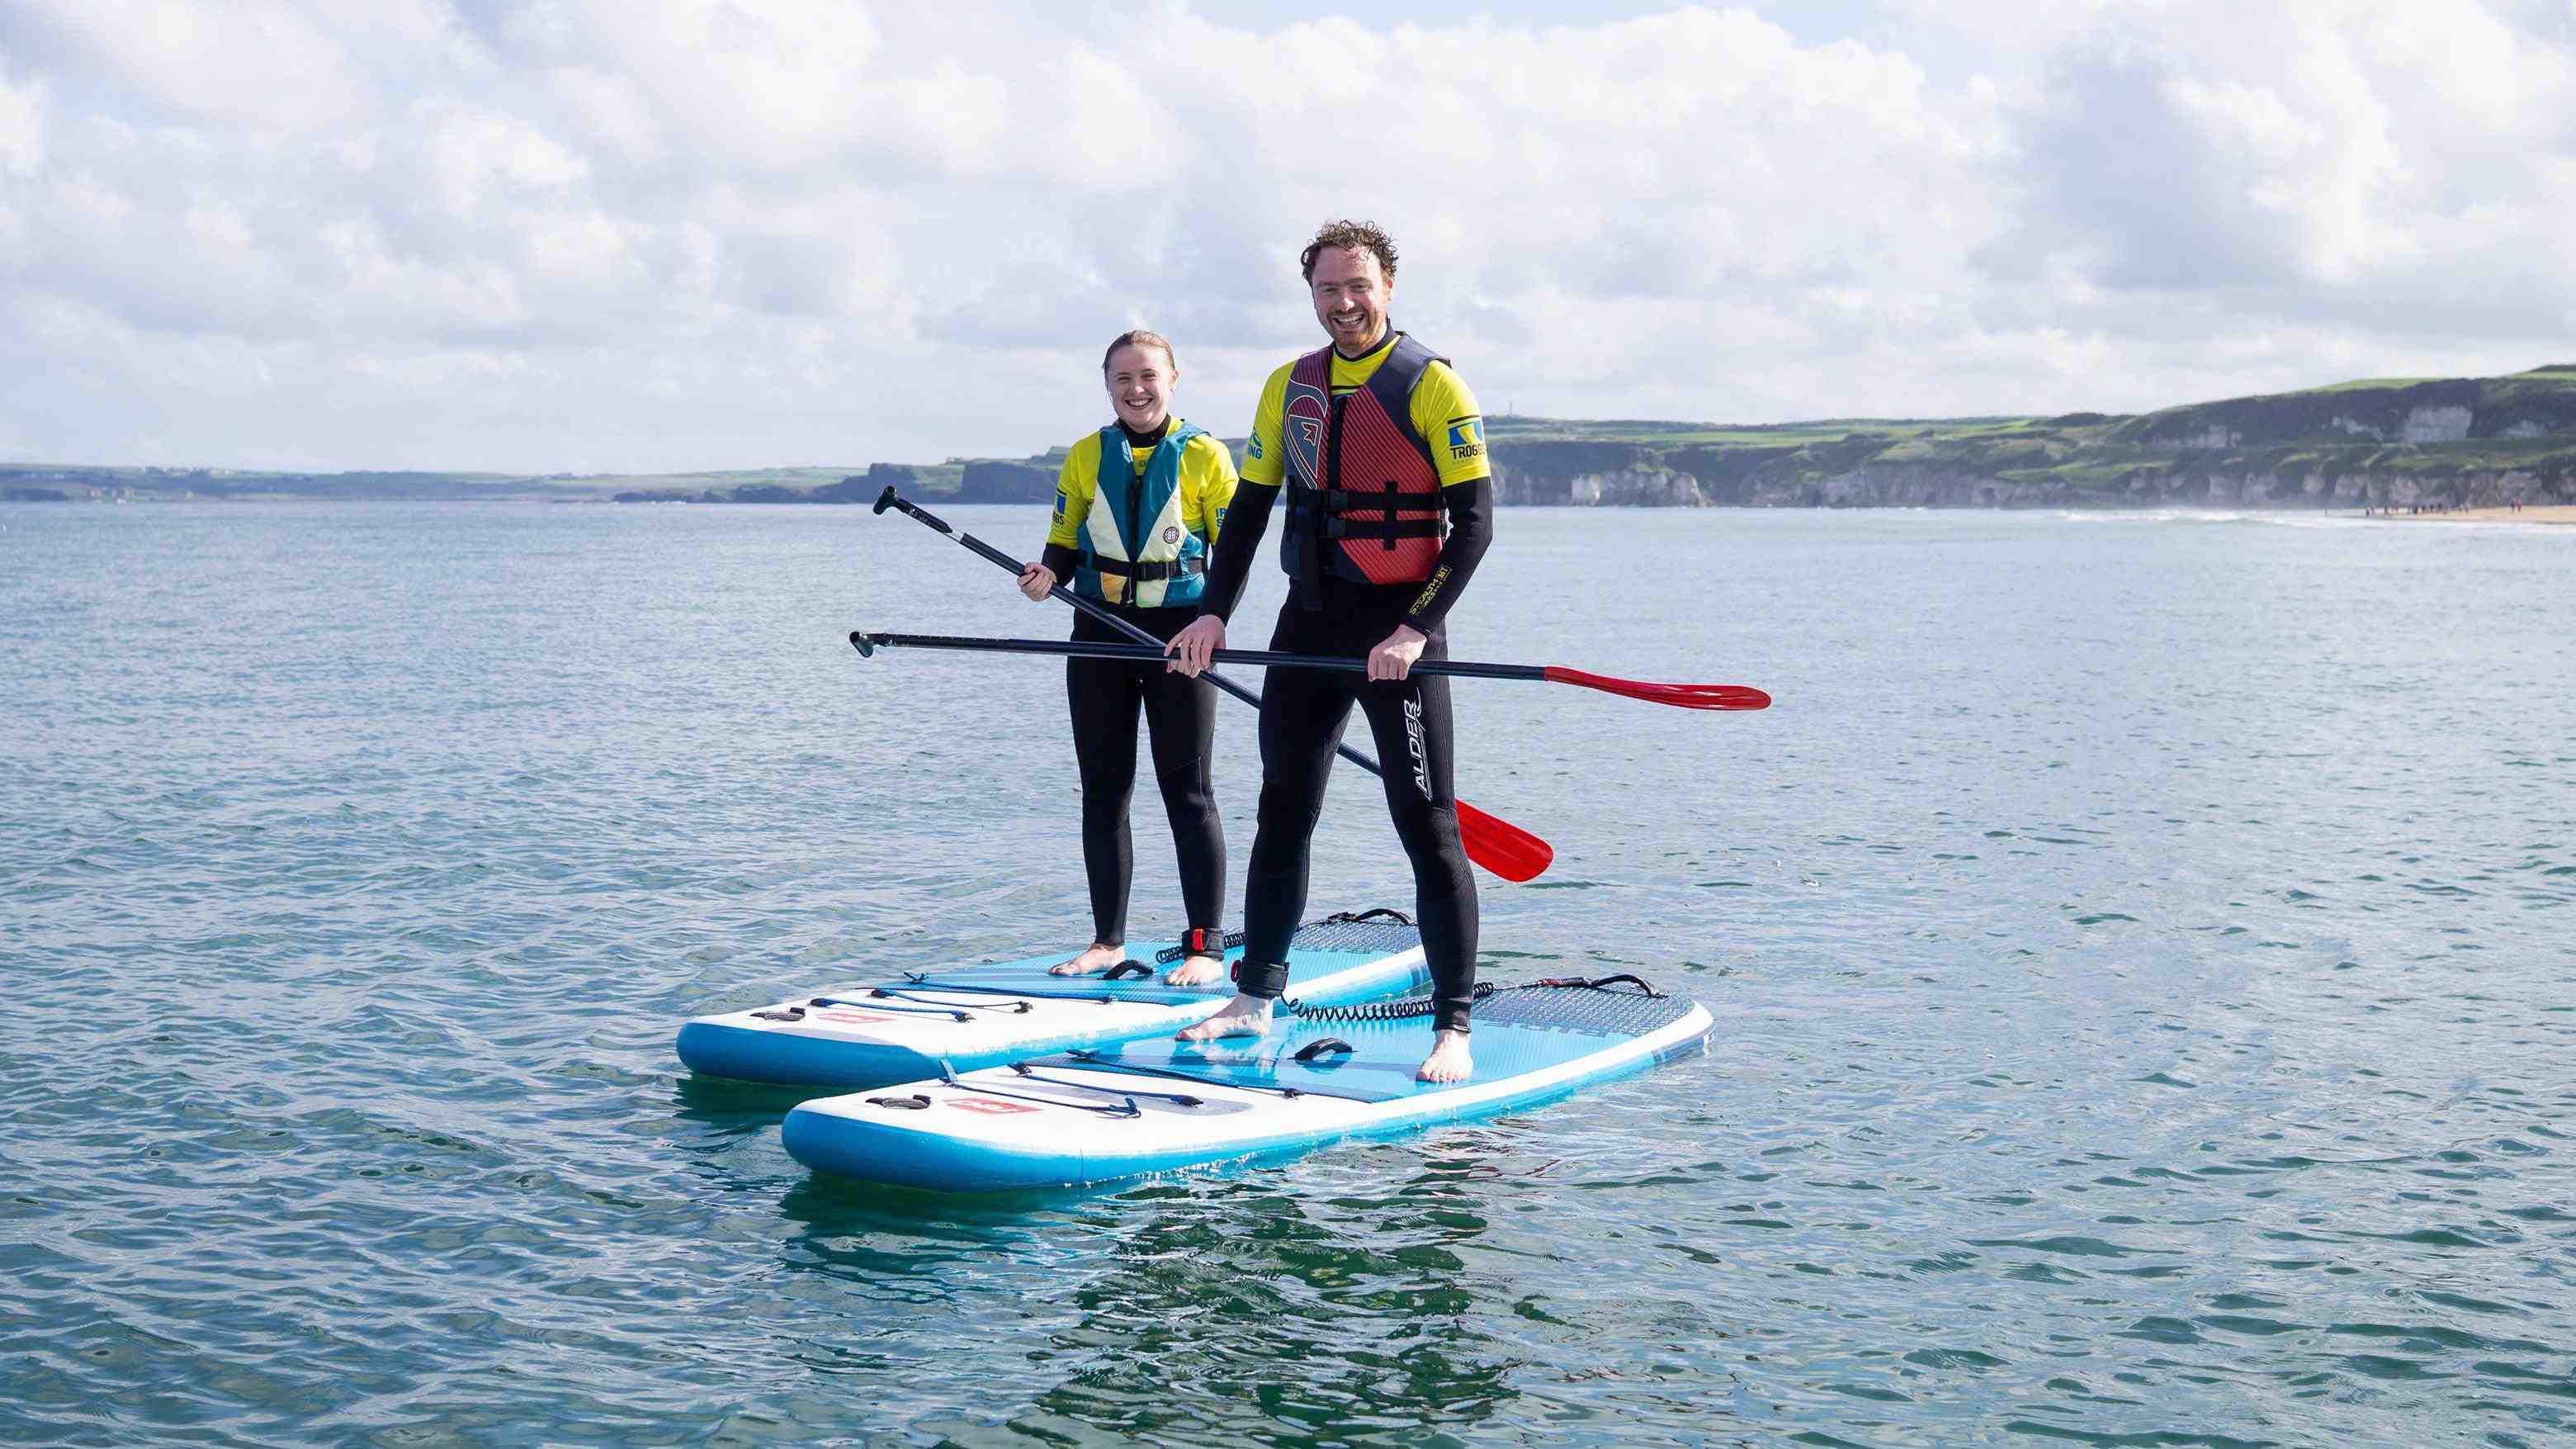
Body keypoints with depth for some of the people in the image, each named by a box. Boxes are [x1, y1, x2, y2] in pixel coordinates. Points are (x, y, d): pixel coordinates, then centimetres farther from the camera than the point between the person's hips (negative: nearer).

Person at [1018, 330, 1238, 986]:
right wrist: (1047, 575, -13)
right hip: (1100, 635, 4)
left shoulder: (1204, 456, -2)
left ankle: (1207, 947, 2)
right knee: (1103, 791, 7)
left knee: (1187, 792, -2)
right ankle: (1107, 941, 17)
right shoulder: (1086, 457, 7)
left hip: (1179, 635, -3)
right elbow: (1065, 545, 10)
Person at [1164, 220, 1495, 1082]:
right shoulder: (1288, 388, 11)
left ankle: (1453, 1029, -3)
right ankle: (1256, 1001, 22)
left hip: (1398, 630, -5)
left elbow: (1474, 520, -11)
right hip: (1309, 622, 6)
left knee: (1428, 829, -7)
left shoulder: (1431, 386, -6)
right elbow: (1250, 508, 15)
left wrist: (1416, 630, -20)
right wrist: (1214, 615, 4)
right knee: (1283, 815, 11)